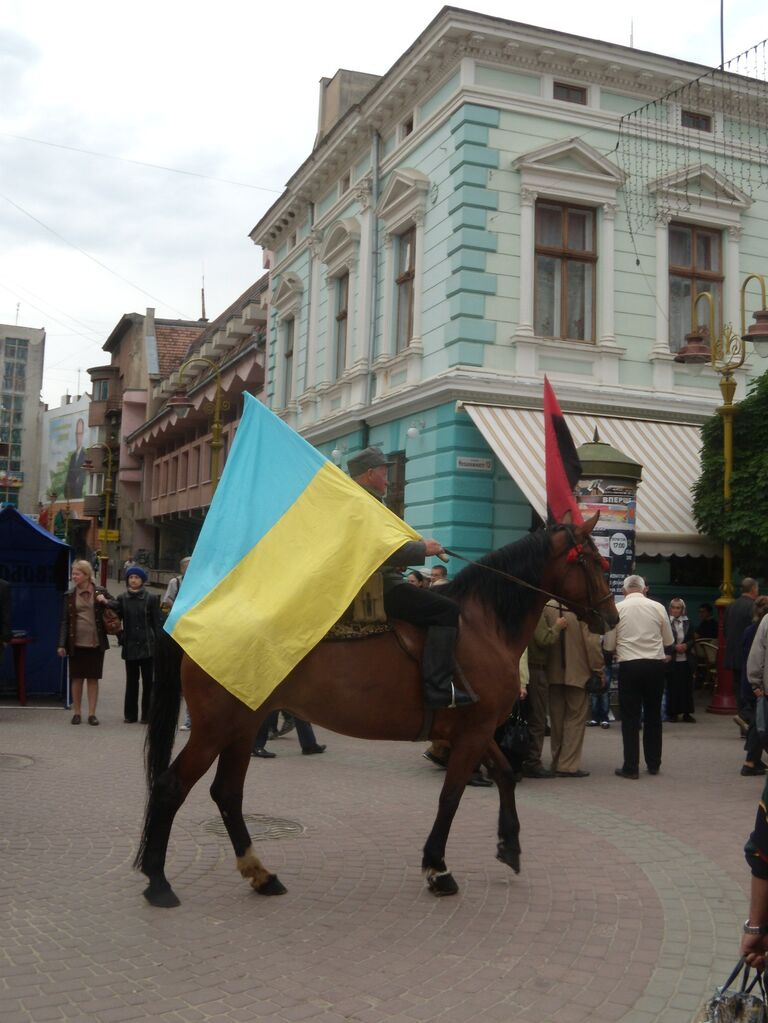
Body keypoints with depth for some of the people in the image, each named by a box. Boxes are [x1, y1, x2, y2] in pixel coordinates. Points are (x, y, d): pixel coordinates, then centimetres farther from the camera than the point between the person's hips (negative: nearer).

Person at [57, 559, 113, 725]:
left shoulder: (100, 592, 2)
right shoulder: (69, 595, 4)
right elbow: (64, 620, 4)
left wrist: (106, 602, -13)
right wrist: (62, 644, -2)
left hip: (95, 642, -1)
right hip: (76, 643, 1)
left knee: (93, 678, 4)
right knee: (77, 678, 5)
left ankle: (92, 713, 10)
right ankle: (76, 712, 16)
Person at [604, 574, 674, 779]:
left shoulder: (617, 609, -4)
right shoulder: (657, 607, 0)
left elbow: (609, 645, 1)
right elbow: (669, 641, 9)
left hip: (629, 665, -2)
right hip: (655, 664, 2)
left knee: (630, 717, 4)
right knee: (653, 716, 14)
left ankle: (631, 767, 3)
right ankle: (653, 764, 22)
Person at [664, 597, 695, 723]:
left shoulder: (687, 623, 9)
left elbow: (692, 640, 11)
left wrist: (686, 645, -8)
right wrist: (675, 647, -16)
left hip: (685, 659, 3)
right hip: (671, 660, -3)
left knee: (686, 686, 4)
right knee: (672, 687, 0)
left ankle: (686, 713, 11)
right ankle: (672, 713, 9)